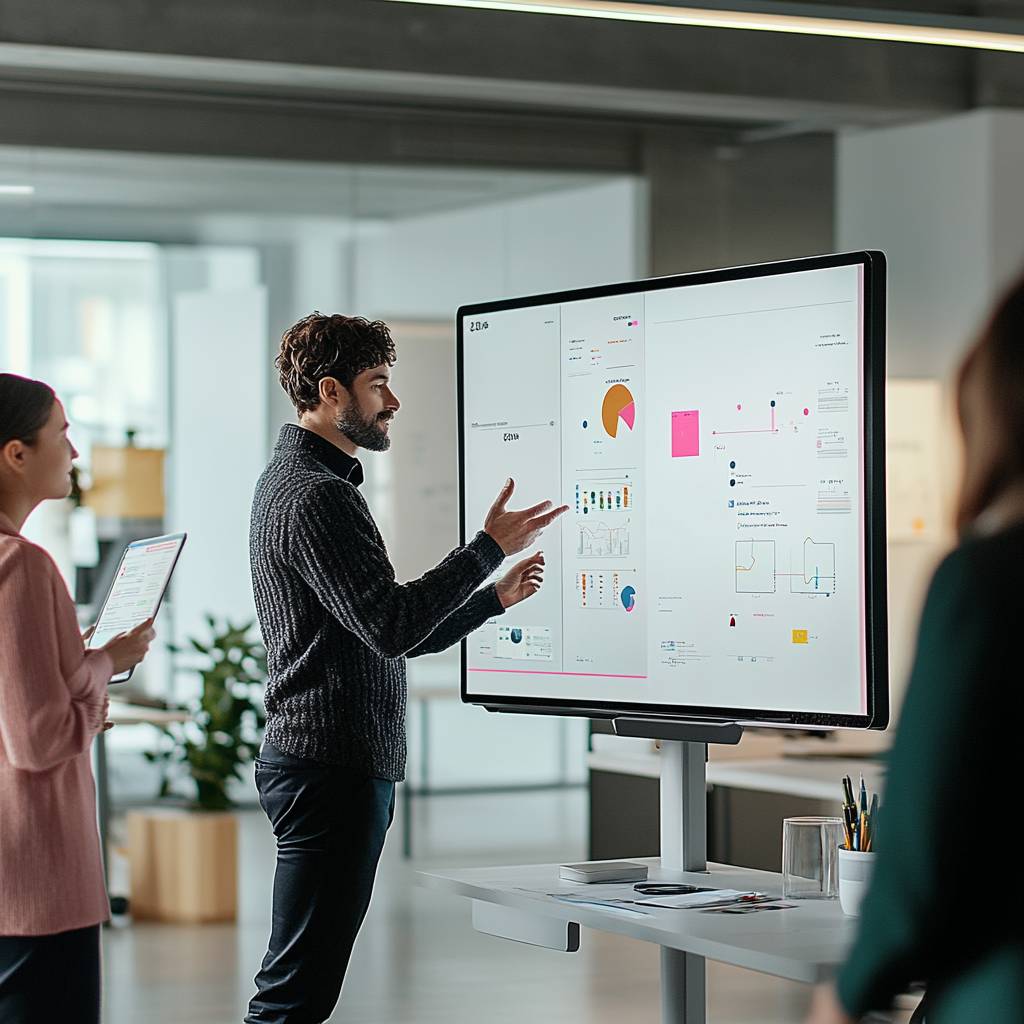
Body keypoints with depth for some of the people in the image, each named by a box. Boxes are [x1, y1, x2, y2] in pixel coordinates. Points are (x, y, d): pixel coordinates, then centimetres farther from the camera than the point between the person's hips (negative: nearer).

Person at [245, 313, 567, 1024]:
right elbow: (391, 627, -22)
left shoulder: (295, 482, 22)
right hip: (331, 767, -11)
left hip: (340, 766, 11)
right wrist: (490, 547, -14)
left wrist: (496, 598, 21)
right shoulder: (315, 496, -13)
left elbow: (385, 637, 26)